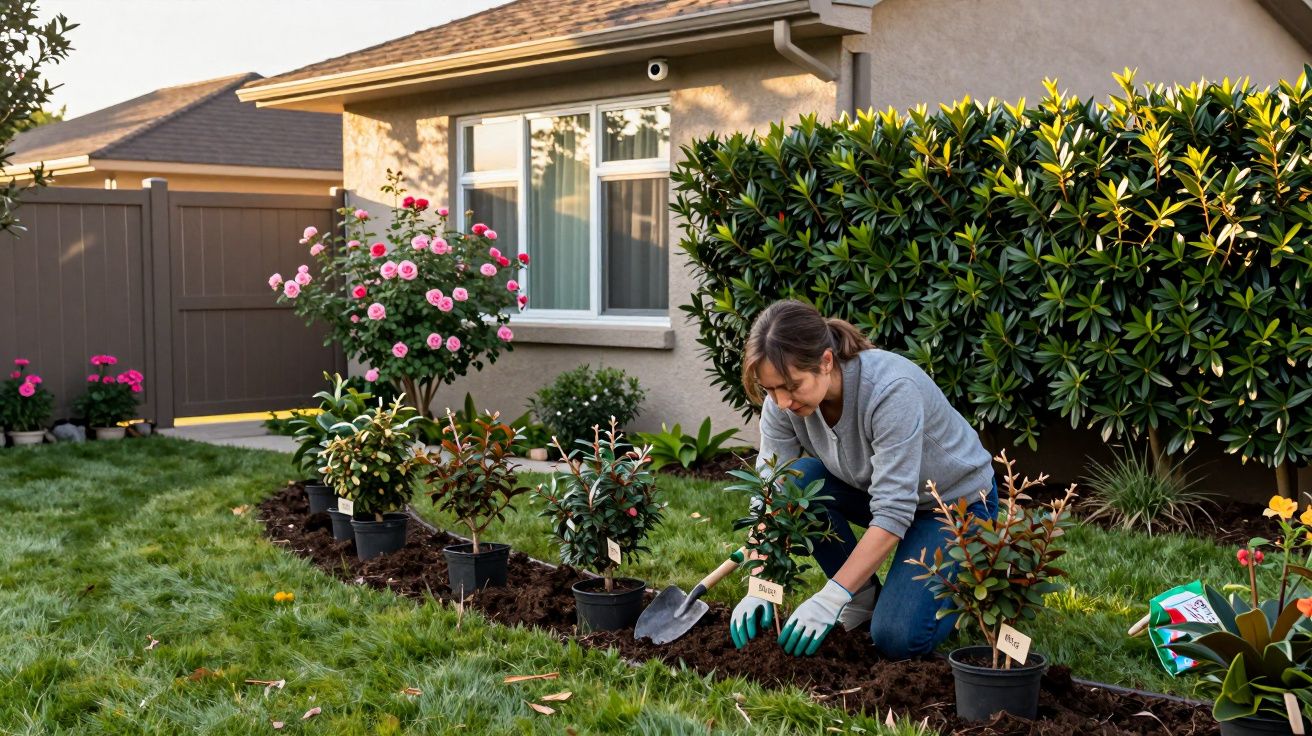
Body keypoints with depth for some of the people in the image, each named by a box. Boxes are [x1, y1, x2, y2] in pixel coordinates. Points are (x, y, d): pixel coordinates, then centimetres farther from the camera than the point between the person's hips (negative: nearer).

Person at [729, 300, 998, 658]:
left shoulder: (892, 389, -37)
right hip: (871, 489, 6)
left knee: (897, 639, -21)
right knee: (797, 482, -24)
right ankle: (865, 595, -3)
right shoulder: (782, 400, -20)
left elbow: (893, 513, -36)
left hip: (958, 499, -6)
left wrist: (830, 598, -38)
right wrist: (759, 589, -27)